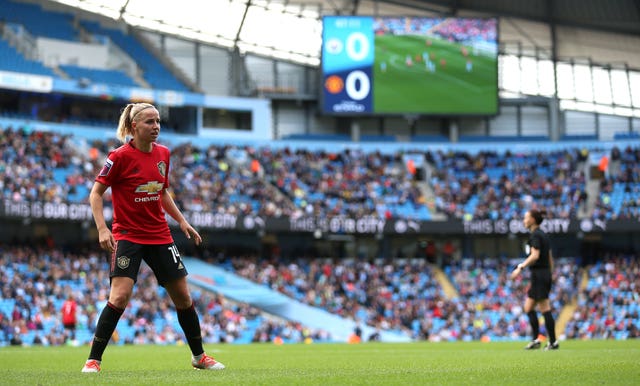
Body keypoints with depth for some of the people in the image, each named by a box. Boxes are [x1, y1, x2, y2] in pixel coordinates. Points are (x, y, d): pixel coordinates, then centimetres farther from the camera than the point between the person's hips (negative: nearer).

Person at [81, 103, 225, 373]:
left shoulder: (163, 154, 6)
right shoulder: (120, 156, -12)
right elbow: (96, 193, -8)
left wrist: (182, 221, 15)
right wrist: (102, 228, -19)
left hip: (160, 236, 6)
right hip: (128, 236, -6)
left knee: (182, 295, 7)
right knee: (120, 295, -19)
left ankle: (199, 356, 23)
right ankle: (93, 360, -10)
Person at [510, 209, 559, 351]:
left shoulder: (535, 235, -12)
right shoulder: (543, 235, 16)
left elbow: (535, 255, -23)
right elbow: (550, 258, 18)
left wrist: (521, 267, -25)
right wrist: (550, 274, 23)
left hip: (538, 274, -10)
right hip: (545, 273, 10)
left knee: (545, 309, -6)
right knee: (528, 308, 11)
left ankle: (553, 342, -3)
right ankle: (535, 340, 7)